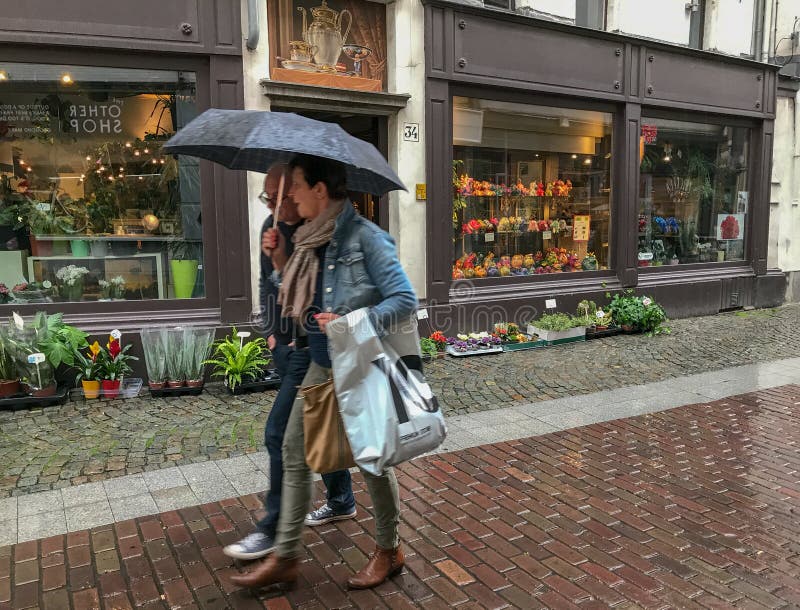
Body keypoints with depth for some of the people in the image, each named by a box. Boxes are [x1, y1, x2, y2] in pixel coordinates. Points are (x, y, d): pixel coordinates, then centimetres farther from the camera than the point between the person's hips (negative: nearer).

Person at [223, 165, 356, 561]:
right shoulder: (271, 226, 6)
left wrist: (283, 260, -29)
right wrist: (271, 331, 14)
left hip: (311, 348, -8)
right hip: (284, 346, 9)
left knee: (278, 434, -5)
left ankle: (272, 530, 10)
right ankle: (341, 502, 36)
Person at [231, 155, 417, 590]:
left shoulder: (364, 236, -17)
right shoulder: (312, 240, 6)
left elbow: (405, 300, -19)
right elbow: (299, 298, 15)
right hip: (322, 365, 8)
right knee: (294, 454, 11)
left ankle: (389, 551, 32)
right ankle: (285, 557, 26)